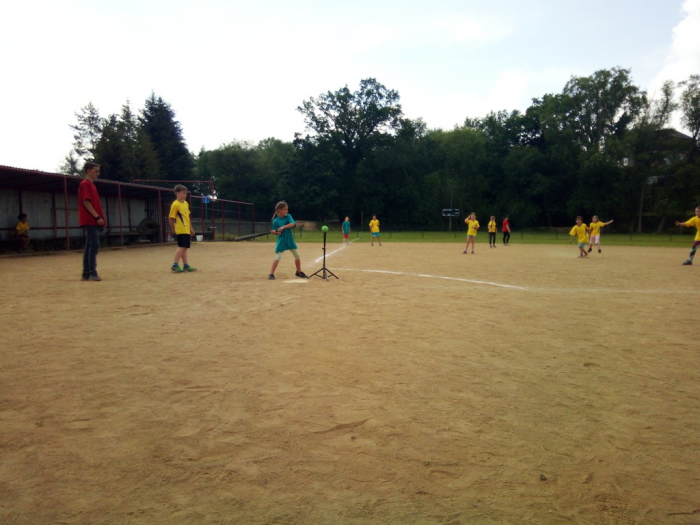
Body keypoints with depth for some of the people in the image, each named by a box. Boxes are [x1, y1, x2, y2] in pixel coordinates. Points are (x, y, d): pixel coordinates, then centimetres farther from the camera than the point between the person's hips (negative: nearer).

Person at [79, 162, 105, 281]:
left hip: (93, 221, 10)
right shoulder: (85, 184, -7)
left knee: (90, 246, 9)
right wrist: (97, 217, -19)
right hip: (90, 221, -10)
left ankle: (86, 274, 12)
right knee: (94, 246, -12)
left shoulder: (91, 185, 21)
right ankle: (92, 273, -12)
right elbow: (86, 202, -16)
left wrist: (100, 218, 16)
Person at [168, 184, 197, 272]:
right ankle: (175, 265, -8)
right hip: (181, 230, -8)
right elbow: (171, 218, -9)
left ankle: (186, 265, 15)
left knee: (184, 247, 11)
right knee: (182, 247, -12)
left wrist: (191, 228, 20)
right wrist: (173, 230, -6)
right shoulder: (175, 204, -10)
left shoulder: (186, 203, 13)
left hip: (187, 230, 8)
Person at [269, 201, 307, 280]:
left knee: (297, 256, 8)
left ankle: (299, 272, 26)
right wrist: (274, 232, -29)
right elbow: (277, 232, -6)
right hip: (281, 241, -4)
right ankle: (271, 274, -2)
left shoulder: (288, 216, -2)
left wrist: (283, 227, -30)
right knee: (277, 257, -10)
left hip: (290, 240, 4)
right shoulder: (275, 221, -8)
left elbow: (293, 224, -19)